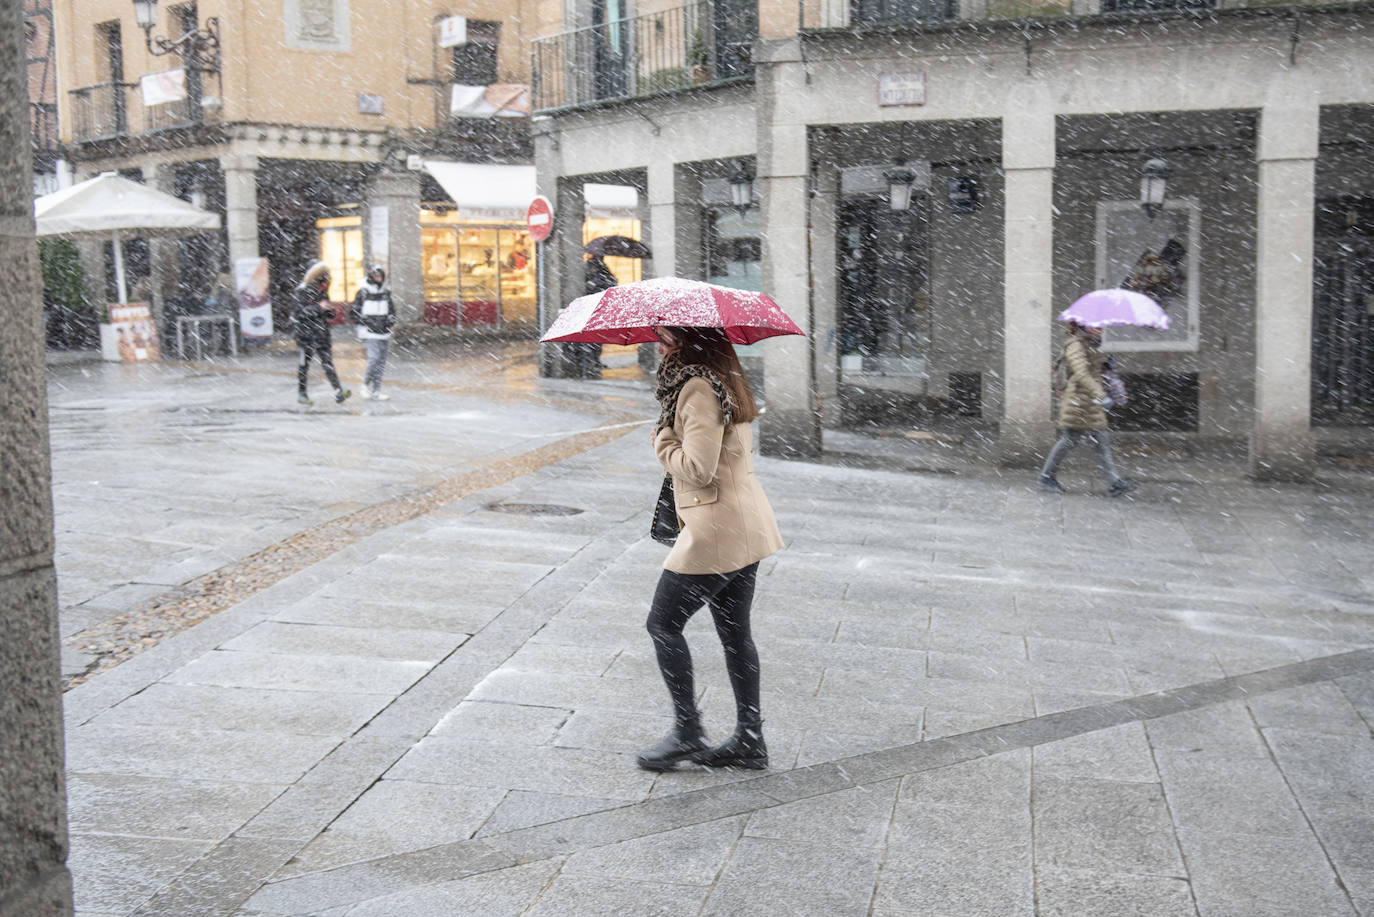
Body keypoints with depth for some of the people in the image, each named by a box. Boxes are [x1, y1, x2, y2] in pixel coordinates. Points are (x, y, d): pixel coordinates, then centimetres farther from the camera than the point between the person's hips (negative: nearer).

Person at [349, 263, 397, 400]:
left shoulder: (386, 292, 10)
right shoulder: (363, 293, -6)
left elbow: (392, 310, 23)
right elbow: (353, 314, -4)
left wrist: (391, 320, 2)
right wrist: (368, 322, -13)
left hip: (384, 332, 5)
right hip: (370, 334, -5)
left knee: (381, 363, 4)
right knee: (374, 359, -17)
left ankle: (376, 390, 11)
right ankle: (366, 384, 4)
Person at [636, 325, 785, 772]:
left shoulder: (698, 388, -17)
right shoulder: (726, 379, 14)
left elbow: (697, 469, -23)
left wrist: (662, 440, -7)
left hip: (716, 529, -10)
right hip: (746, 526, 10)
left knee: (663, 623, 3)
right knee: (734, 631, 13)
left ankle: (687, 733, 8)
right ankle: (749, 739, 19)